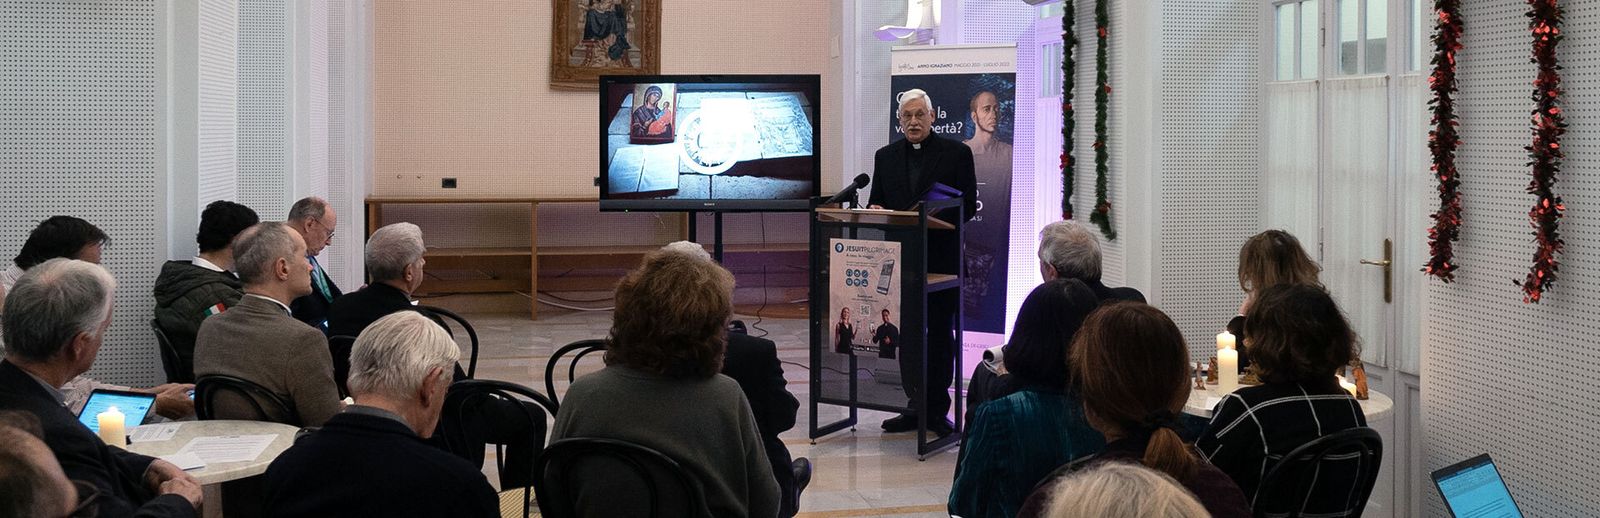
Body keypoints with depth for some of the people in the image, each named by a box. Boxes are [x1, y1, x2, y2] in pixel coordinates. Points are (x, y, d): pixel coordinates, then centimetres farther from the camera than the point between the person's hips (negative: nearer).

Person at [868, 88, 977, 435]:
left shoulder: (956, 153, 0)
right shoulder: (885, 156, 12)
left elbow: (968, 206, -5)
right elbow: (876, 203, 14)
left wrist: (935, 217, -20)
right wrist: (875, 211, -10)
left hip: (941, 259, -4)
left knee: (940, 334, 2)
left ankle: (938, 410, 8)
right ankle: (917, 406, 15)